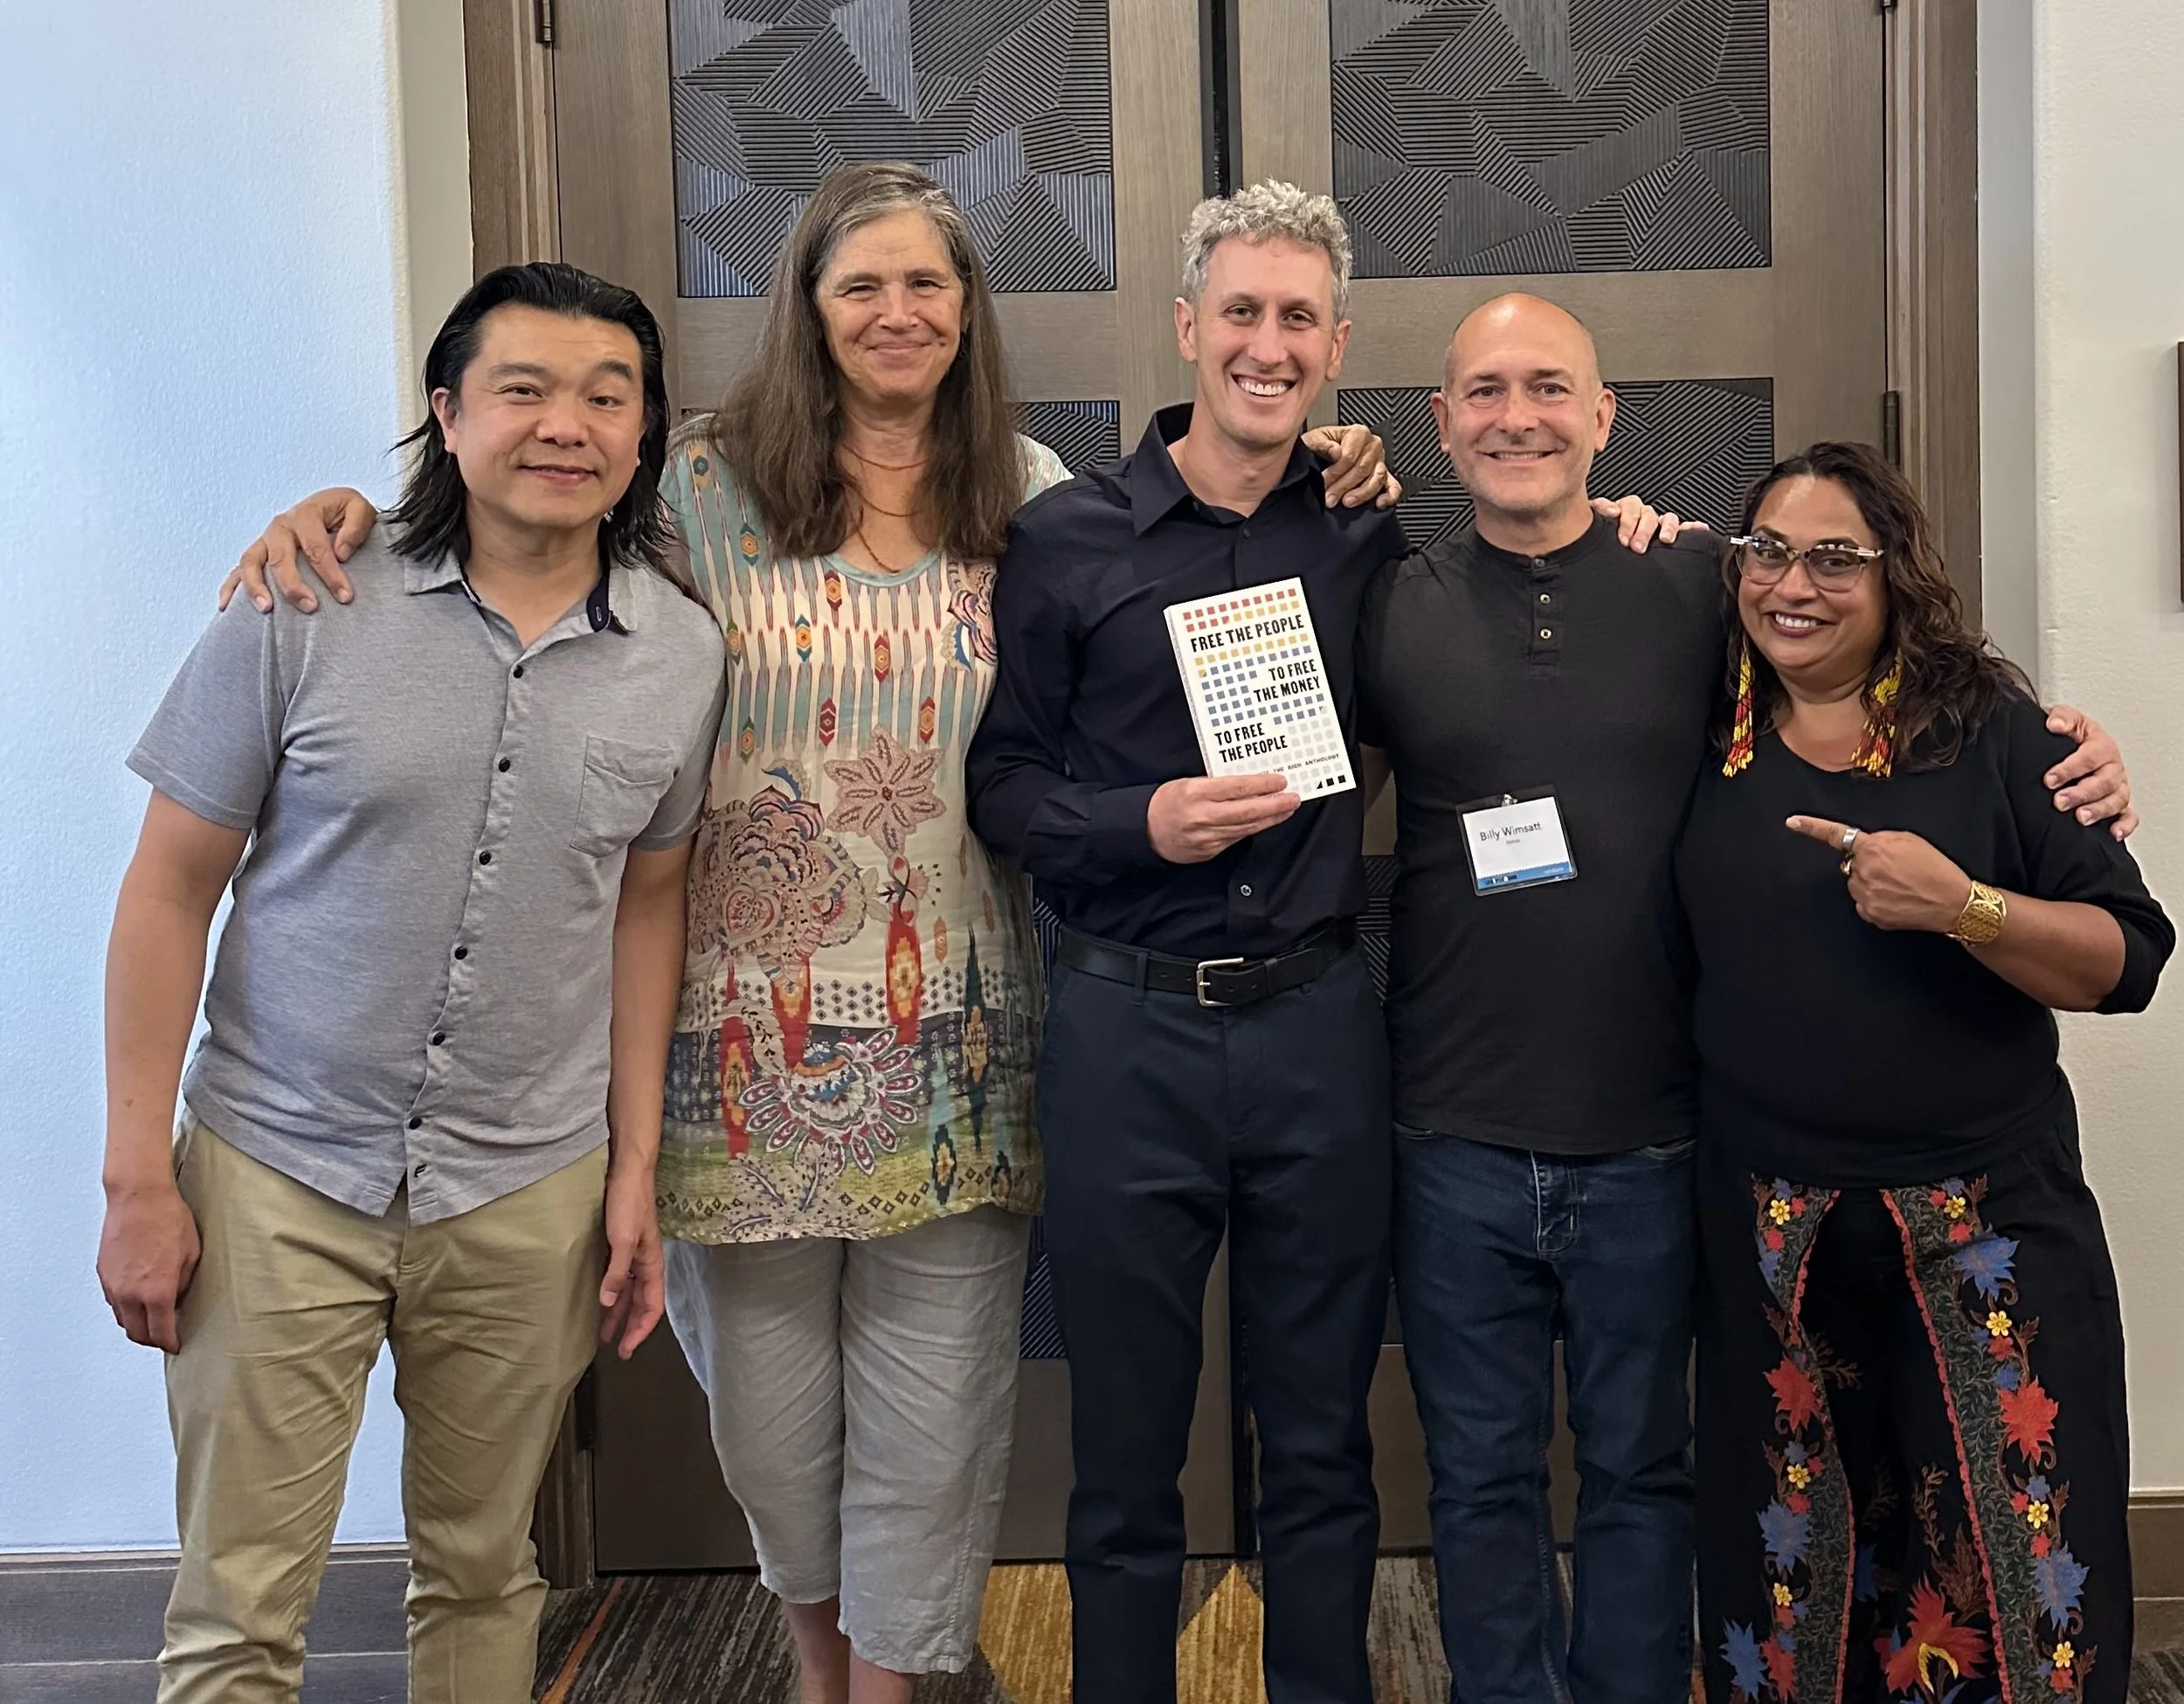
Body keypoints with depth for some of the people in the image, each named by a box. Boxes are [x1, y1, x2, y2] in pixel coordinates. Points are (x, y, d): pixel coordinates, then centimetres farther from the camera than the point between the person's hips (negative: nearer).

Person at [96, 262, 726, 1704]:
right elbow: (172, 891, -3)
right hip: (278, 1174, -2)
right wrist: (139, 1179, -5)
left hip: (528, 1196, 2)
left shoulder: (683, 654, 0)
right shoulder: (307, 610, -8)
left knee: (485, 1575, 16)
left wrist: (636, 1170, 7)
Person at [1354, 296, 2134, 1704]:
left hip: (1648, 1141, 0)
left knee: (1641, 1470, 15)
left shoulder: (1700, 584, 0)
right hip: (1459, 1145, 1)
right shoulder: (1393, 608, 2)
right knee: (1483, 1480, 14)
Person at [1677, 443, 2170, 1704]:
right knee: (1786, 1567, 9)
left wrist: (1963, 907, -20)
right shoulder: (1705, 740, 5)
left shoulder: (1993, 734, -1)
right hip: (1771, 1238, 2)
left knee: (2016, 1564, 0)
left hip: (1989, 1228, -1)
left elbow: (2128, 961, -4)